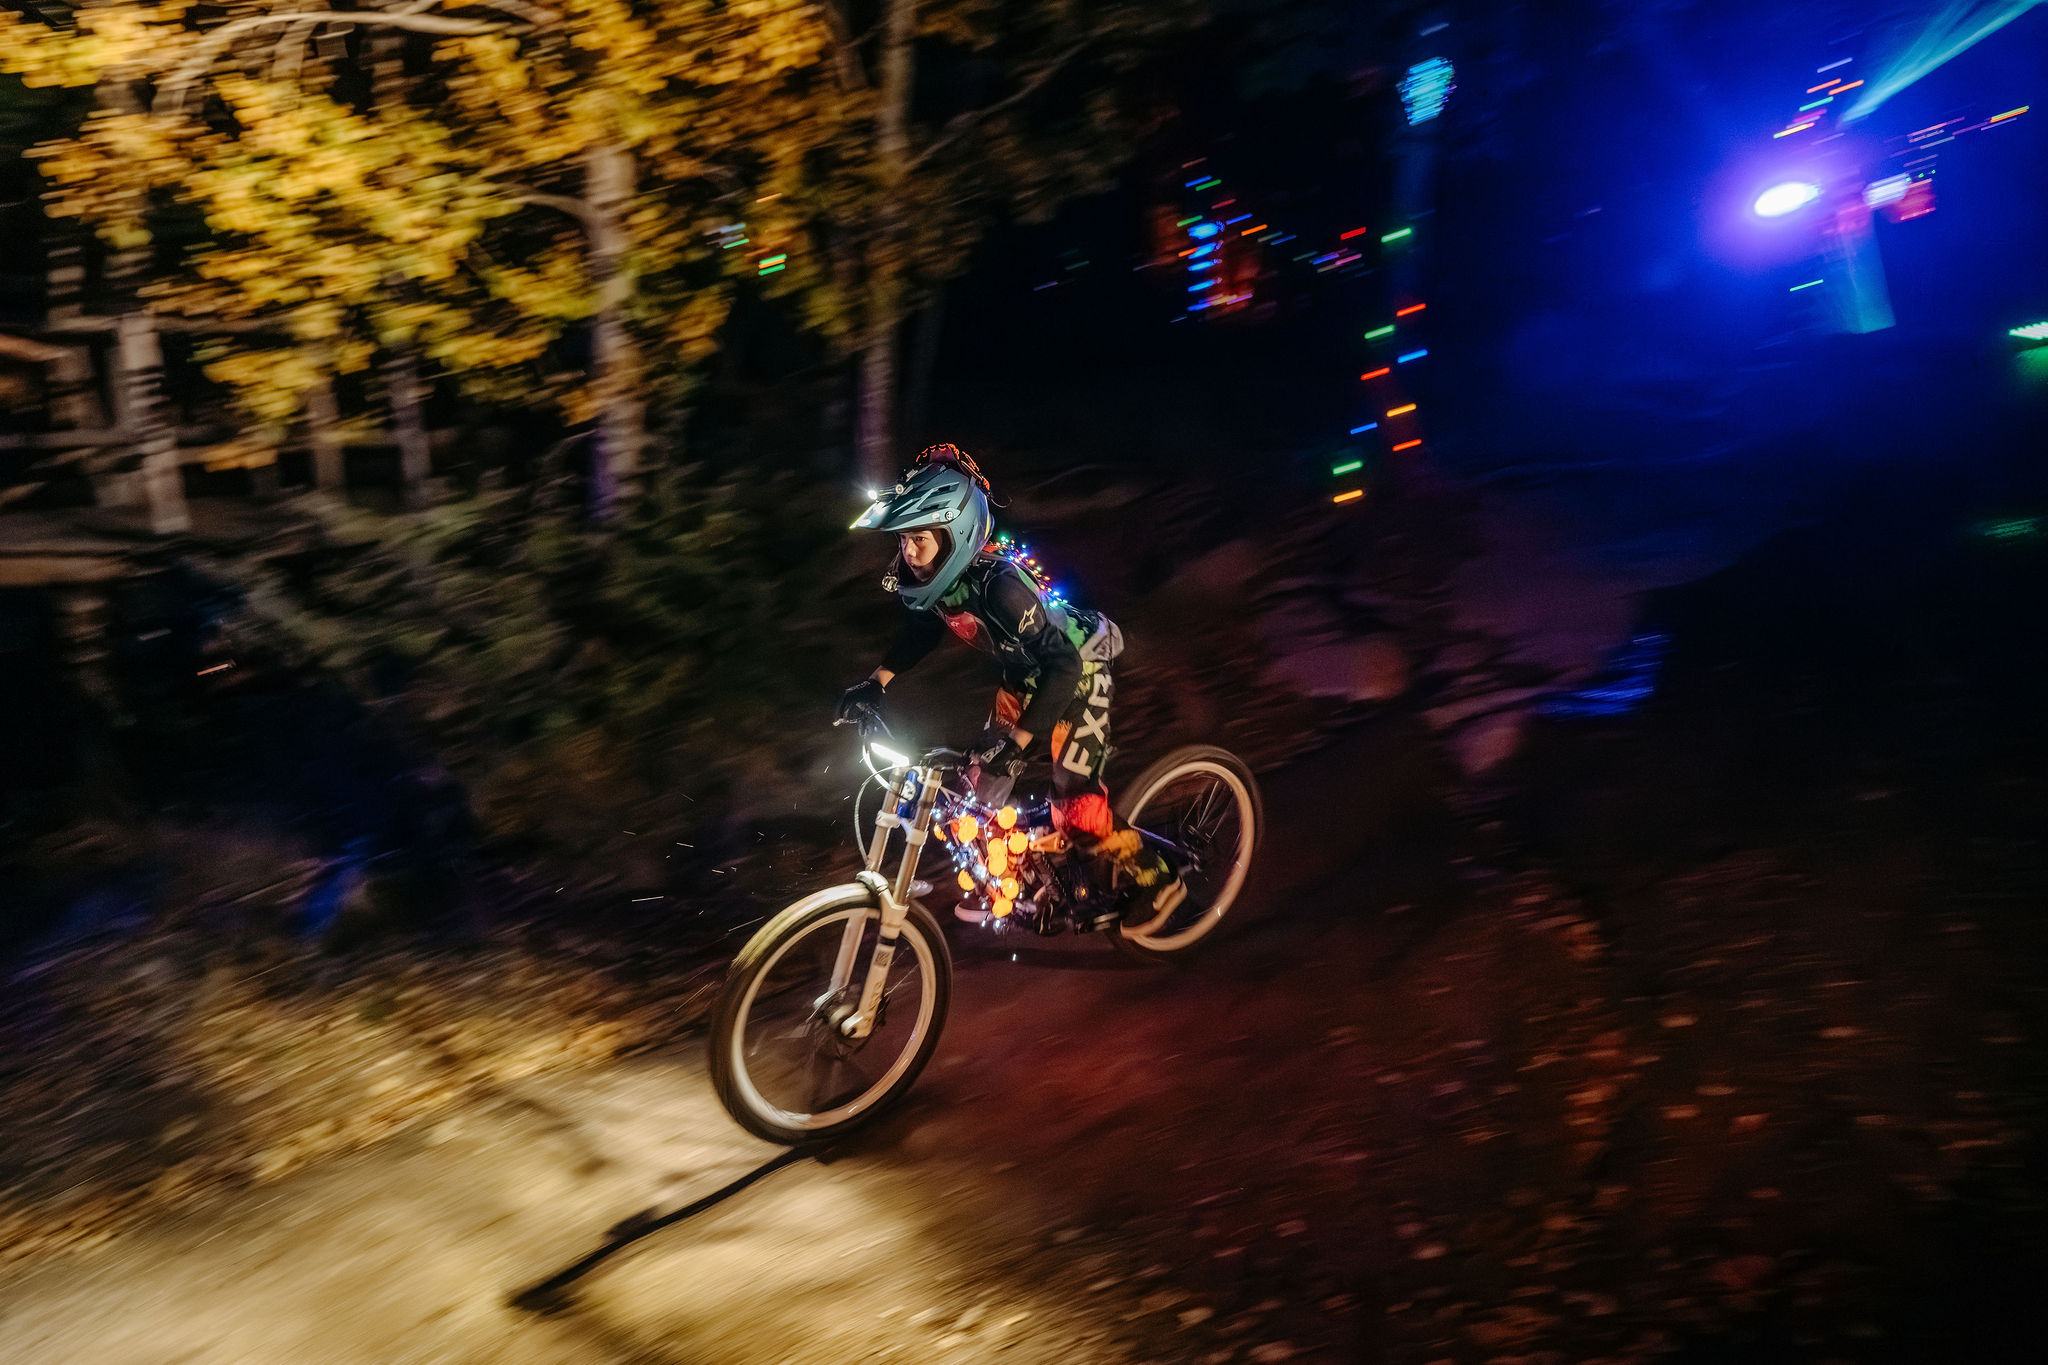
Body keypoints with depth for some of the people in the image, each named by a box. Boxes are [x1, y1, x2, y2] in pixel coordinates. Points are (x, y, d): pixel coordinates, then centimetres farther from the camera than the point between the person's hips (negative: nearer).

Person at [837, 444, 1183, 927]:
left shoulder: (998, 583, -38)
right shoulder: (932, 574, -15)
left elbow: (1063, 665, -36)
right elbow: (925, 623, 8)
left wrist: (1018, 740, -40)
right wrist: (877, 681, -2)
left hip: (1077, 671, -8)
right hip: (1025, 675, 8)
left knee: (1075, 805, -12)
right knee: (982, 785, 9)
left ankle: (1155, 879, 12)